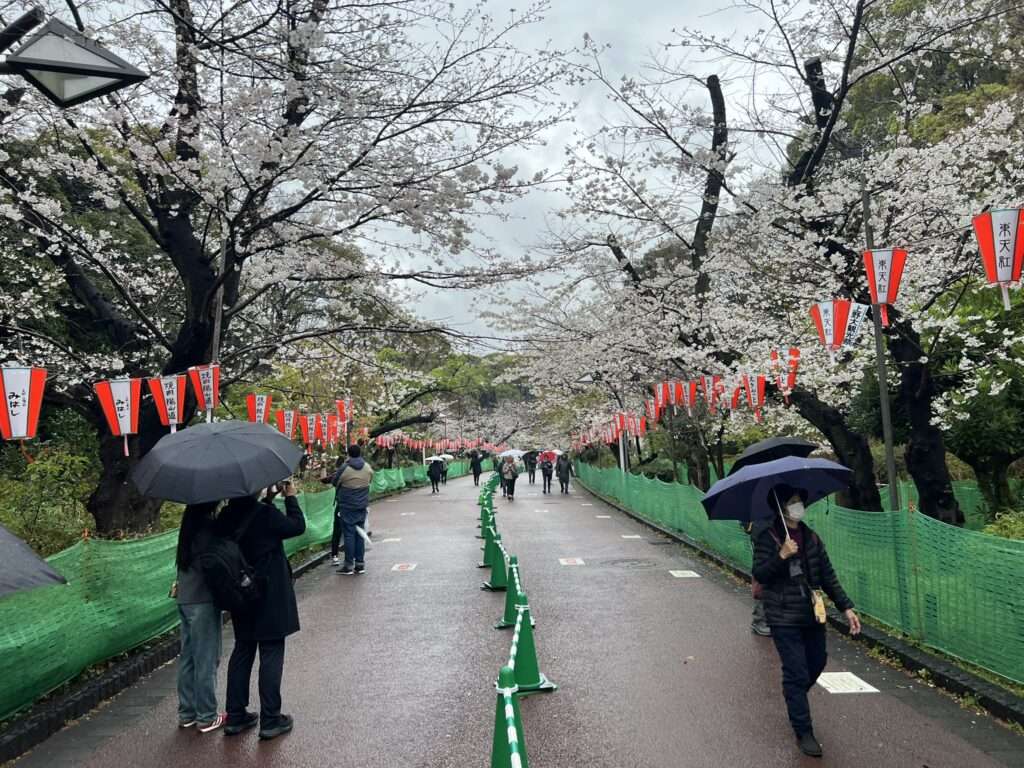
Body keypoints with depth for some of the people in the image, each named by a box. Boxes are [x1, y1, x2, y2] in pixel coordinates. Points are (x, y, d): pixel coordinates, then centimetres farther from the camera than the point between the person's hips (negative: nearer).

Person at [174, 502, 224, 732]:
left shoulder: (192, 521, 7)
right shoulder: (208, 526, -19)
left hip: (185, 599, 9)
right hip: (203, 601, -9)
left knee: (188, 657, 16)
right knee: (206, 660, 3)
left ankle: (187, 713, 27)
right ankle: (206, 717, 13)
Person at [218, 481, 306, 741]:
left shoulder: (226, 518, -2)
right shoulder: (266, 514, -20)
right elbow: (297, 526, -10)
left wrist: (267, 501, 10)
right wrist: (290, 497, 0)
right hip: (270, 595, -6)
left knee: (242, 651, 17)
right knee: (271, 653, 3)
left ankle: (235, 716, 24)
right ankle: (270, 720, 9)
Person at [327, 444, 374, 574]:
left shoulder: (344, 468, -14)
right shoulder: (368, 468, 0)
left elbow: (334, 482, -1)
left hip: (347, 507, -4)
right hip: (362, 506, 4)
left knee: (349, 534, 1)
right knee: (360, 534, 10)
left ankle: (349, 565, 4)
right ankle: (360, 563, 14)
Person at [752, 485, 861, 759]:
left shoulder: (811, 537, 6)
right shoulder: (767, 537, -10)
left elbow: (828, 576, 9)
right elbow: (759, 574, -15)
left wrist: (846, 606, 3)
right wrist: (781, 556, -28)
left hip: (813, 614, 6)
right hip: (784, 618, -6)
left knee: (817, 662, 17)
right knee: (797, 674, -3)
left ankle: (795, 702, 45)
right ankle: (803, 733, 10)